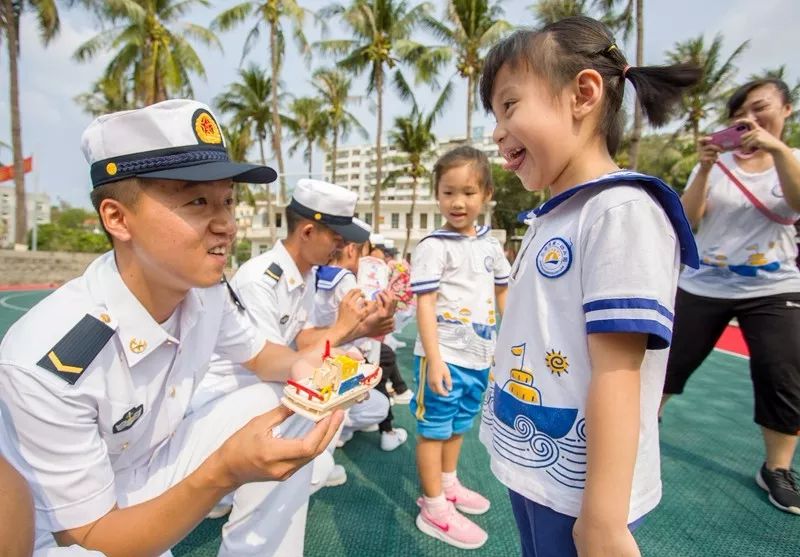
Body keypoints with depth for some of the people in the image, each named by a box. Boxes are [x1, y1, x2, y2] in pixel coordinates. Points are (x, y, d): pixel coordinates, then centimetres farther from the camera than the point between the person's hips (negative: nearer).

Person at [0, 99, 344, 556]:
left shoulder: (207, 291, -17)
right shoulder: (48, 362, -32)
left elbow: (261, 355, 1)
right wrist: (226, 473, -38)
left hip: (156, 463, 6)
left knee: (287, 405, -12)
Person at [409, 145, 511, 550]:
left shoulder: (491, 245, 8)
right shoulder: (433, 246, -12)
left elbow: (503, 295, 16)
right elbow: (424, 305, -17)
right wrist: (434, 359, -22)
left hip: (480, 356, 7)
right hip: (444, 356, -7)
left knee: (459, 425, 23)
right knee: (433, 428, 8)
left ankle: (448, 484, 44)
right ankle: (434, 508, 25)